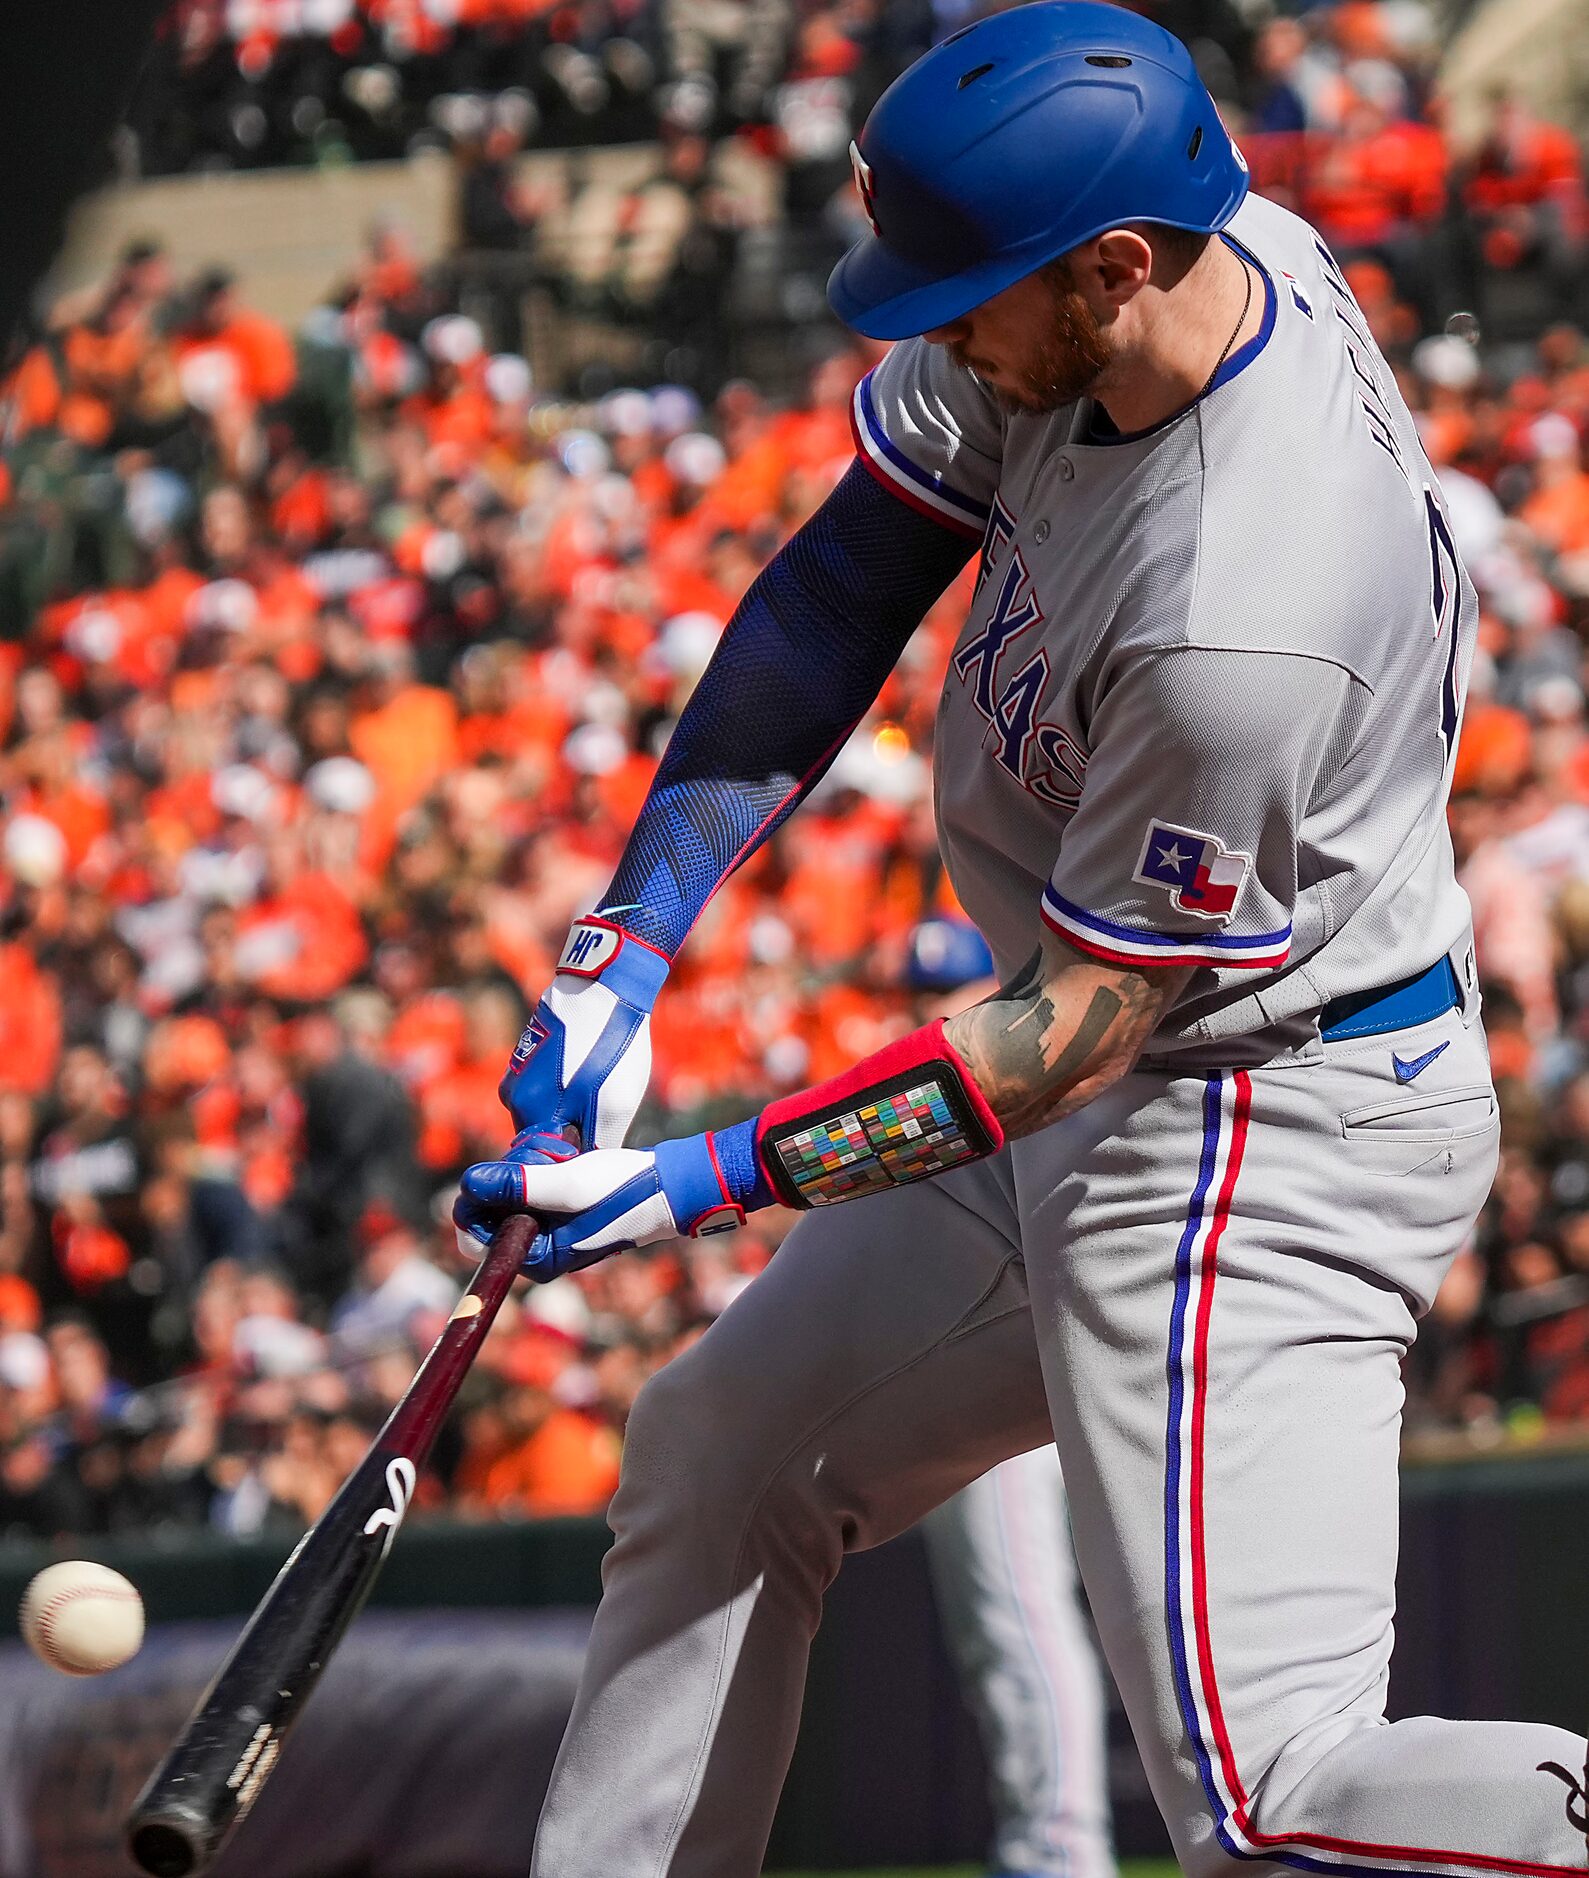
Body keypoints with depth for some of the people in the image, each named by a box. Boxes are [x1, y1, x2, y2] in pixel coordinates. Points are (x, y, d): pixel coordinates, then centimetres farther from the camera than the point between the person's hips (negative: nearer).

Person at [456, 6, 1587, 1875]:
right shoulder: (1061, 314, -8)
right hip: (1119, 1097, 10)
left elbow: (1077, 1030, -24)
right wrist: (628, 942, -6)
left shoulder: (1242, 623, -34)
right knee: (717, 1449, 19)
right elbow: (841, 587, 1)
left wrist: (708, 1182, -22)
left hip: (1267, 1142, -10)